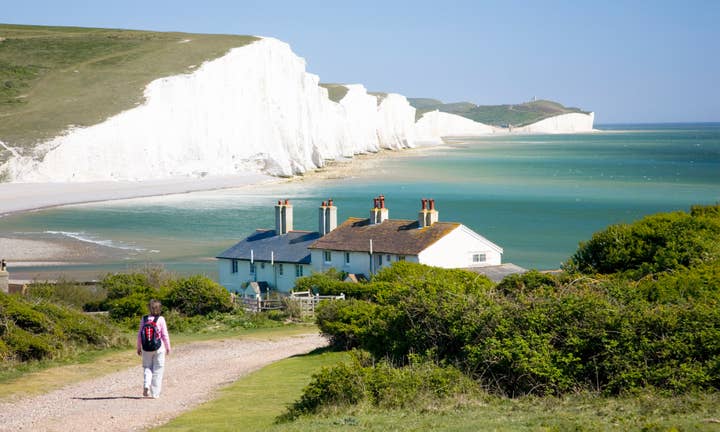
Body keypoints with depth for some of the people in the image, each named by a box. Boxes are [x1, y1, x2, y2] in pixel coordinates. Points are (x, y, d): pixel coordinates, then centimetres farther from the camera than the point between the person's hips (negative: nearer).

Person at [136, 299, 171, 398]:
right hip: (159, 347, -2)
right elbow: (165, 335, -5)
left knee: (147, 367, 15)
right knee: (157, 369, 8)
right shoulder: (160, 319, -8)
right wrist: (168, 347, 6)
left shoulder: (144, 319, -1)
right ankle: (155, 393, 8)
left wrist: (139, 347, 13)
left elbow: (139, 334, 2)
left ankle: (146, 385, -10)